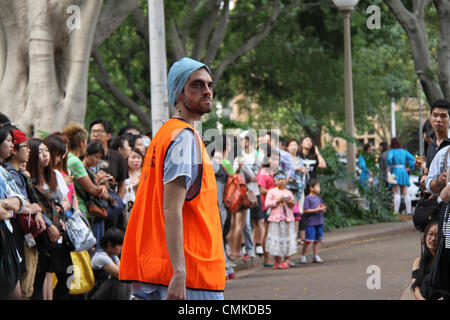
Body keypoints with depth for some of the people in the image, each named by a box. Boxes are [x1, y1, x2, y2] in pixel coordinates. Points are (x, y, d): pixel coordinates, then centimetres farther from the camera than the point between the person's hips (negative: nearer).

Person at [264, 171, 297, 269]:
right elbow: (267, 204, -5)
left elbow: (293, 205, 17)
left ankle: (287, 260, 4)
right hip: (276, 218, -3)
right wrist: (277, 201, -14)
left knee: (288, 238, -1)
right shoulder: (272, 192, 3)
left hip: (288, 218, 3)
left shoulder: (288, 192, 14)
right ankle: (277, 261, 5)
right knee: (277, 238, -4)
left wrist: (291, 202, -4)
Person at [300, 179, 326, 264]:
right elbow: (305, 210, -14)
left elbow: (323, 209, 20)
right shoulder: (308, 198, -7)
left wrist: (323, 209, -4)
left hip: (319, 222, 7)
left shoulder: (319, 198, 15)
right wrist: (316, 210, -17)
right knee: (308, 241, -7)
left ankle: (316, 256, 16)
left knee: (316, 241, 10)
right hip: (311, 222, -7)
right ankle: (303, 256, 3)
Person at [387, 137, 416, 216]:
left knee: (397, 193, -9)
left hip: (395, 172, -4)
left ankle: (396, 212, -16)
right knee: (406, 193, 5)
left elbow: (389, 159, -21)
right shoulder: (404, 151, 12)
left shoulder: (391, 151, -2)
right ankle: (409, 211, -1)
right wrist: (409, 168, 7)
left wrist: (390, 167, -6)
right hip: (404, 172, 4)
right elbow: (413, 159, 5)